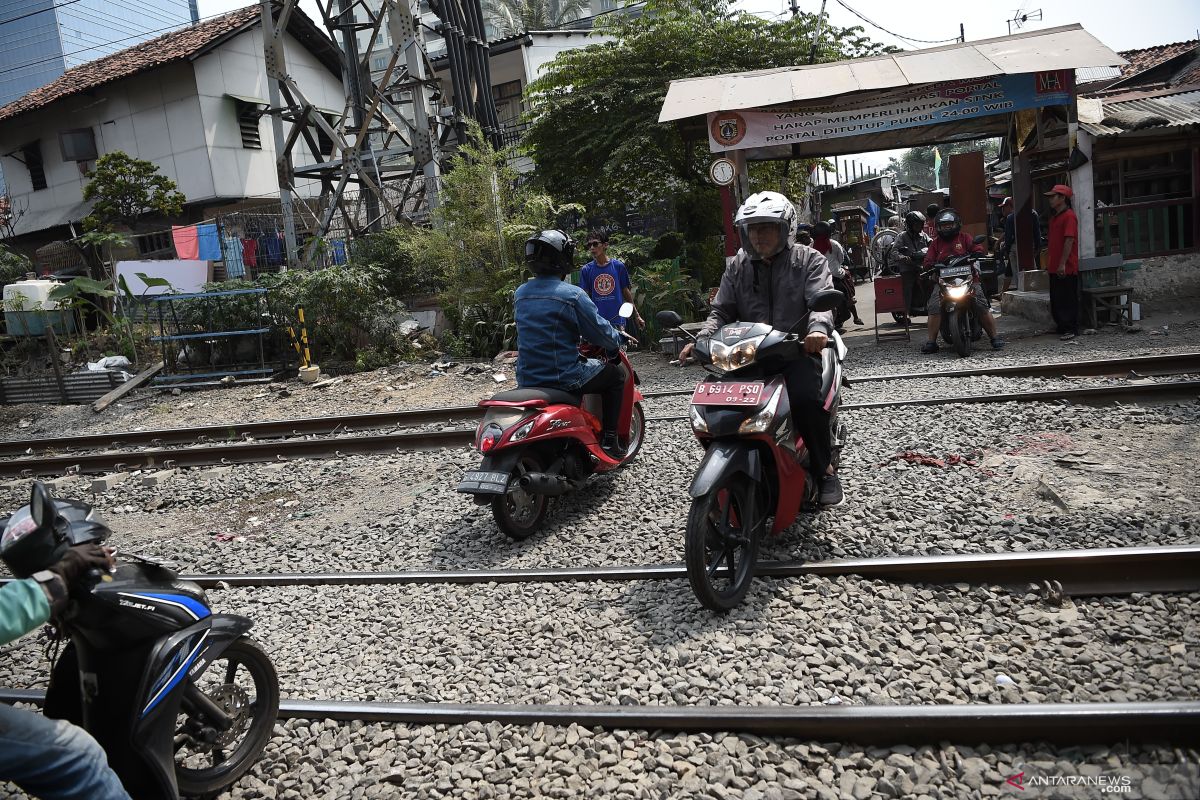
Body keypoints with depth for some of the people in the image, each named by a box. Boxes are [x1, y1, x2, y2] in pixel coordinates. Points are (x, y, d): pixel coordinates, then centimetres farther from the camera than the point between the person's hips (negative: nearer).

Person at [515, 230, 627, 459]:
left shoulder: (521, 293, 5)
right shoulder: (572, 295, -16)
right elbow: (601, 332, -10)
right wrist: (616, 340, 13)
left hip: (527, 379, 7)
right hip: (563, 378, -7)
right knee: (615, 375, 17)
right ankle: (609, 441, 14)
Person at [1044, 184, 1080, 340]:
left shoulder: (1069, 216, -13)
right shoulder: (1055, 217, 16)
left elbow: (1069, 241, -19)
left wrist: (1062, 264, -22)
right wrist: (1049, 262, 19)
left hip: (1066, 268, -9)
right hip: (1055, 268, 9)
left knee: (1068, 299, -3)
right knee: (1056, 299, 13)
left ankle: (1071, 329, 2)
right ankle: (1061, 326, 23)